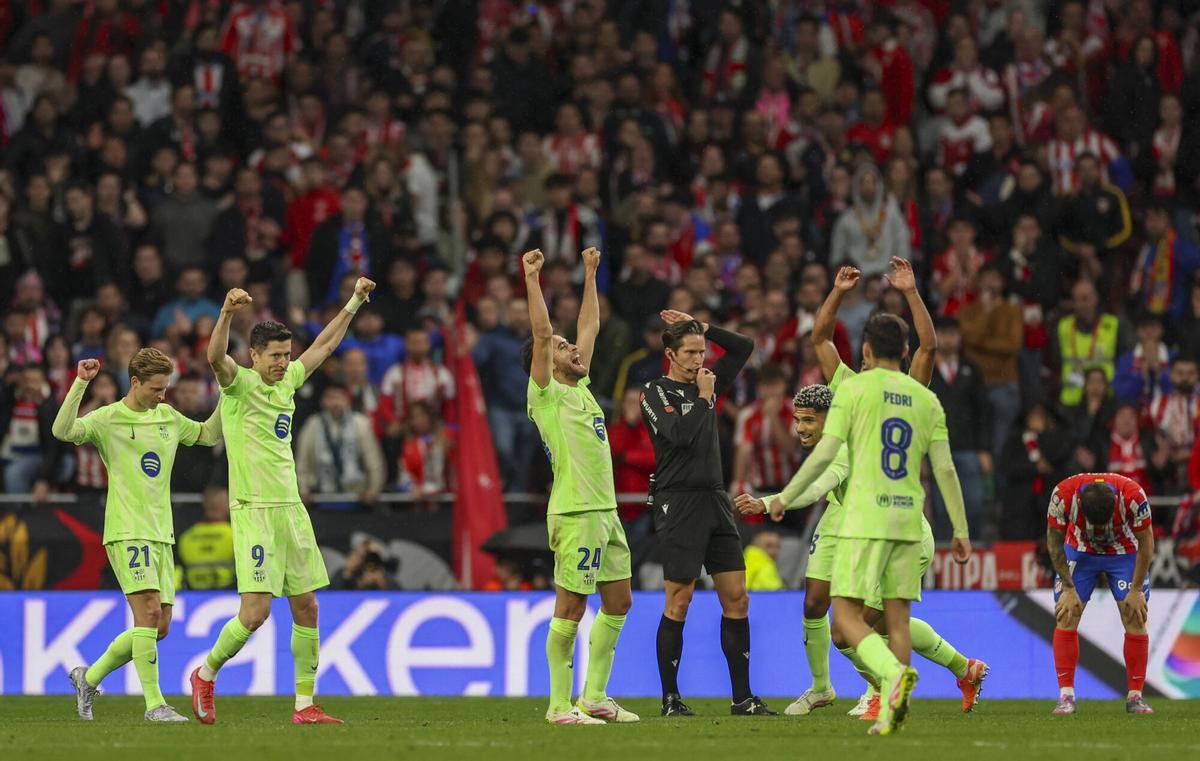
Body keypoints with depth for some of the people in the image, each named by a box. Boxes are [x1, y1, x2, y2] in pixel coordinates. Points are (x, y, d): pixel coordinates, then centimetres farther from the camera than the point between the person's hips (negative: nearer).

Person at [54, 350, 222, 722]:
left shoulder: (168, 417, 14)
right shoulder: (108, 419, -5)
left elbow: (209, 434, 30)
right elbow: (62, 430, -22)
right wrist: (81, 383, -28)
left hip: (161, 534, 7)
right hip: (127, 533, -7)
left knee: (159, 627, 5)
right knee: (149, 611, -19)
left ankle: (89, 677, 22)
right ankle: (154, 703, -17)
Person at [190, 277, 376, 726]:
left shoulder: (288, 381, 13)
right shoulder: (239, 383, -6)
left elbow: (324, 345, 28)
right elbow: (215, 357, -28)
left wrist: (354, 303, 28)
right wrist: (227, 313, -43)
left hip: (291, 509, 7)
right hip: (253, 510, -7)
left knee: (306, 608, 5)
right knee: (256, 611, -13)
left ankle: (305, 705, 11)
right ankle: (205, 675, 10)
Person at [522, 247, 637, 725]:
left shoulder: (579, 388, 17)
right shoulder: (546, 394, -4)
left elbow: (590, 328, 25)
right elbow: (541, 335, -14)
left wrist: (590, 276, 26)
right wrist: (532, 281, -15)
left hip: (606, 510, 9)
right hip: (576, 512, -9)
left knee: (618, 601, 11)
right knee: (570, 608, -7)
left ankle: (594, 697, 16)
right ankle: (560, 706, -4)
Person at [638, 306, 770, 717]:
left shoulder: (707, 384, 15)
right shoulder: (656, 392, -4)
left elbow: (743, 347, 20)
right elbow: (681, 434, -19)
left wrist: (701, 327, 12)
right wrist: (703, 397, -7)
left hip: (715, 500, 7)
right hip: (678, 502, -7)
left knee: (736, 599, 2)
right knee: (679, 603, -5)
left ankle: (742, 697, 4)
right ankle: (670, 698, 1)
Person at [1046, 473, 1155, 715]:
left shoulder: (1133, 496, -35)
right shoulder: (1063, 495, -34)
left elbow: (1146, 542, -17)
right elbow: (1054, 543, -15)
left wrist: (1136, 590, -14)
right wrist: (1069, 589, -15)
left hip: (1125, 553, 0)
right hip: (1079, 550, 0)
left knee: (1135, 619, -8)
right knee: (1066, 617, -11)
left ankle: (1135, 697, 0)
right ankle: (1066, 696, -8)